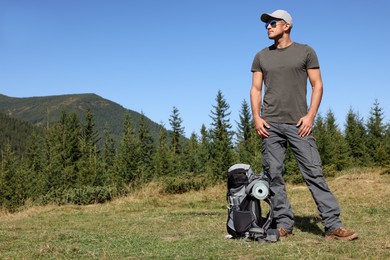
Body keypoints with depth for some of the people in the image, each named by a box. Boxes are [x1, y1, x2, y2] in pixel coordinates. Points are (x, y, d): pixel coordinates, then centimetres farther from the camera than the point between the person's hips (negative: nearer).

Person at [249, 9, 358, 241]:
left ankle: (333, 225, -6)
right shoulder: (261, 56, 15)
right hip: (270, 124, 3)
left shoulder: (305, 52, 8)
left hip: (299, 123, -3)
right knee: (274, 175, -1)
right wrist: (256, 117, -1)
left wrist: (310, 115, -8)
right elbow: (256, 89, 13)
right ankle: (284, 224, 6)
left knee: (314, 172, -7)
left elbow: (317, 85, 4)